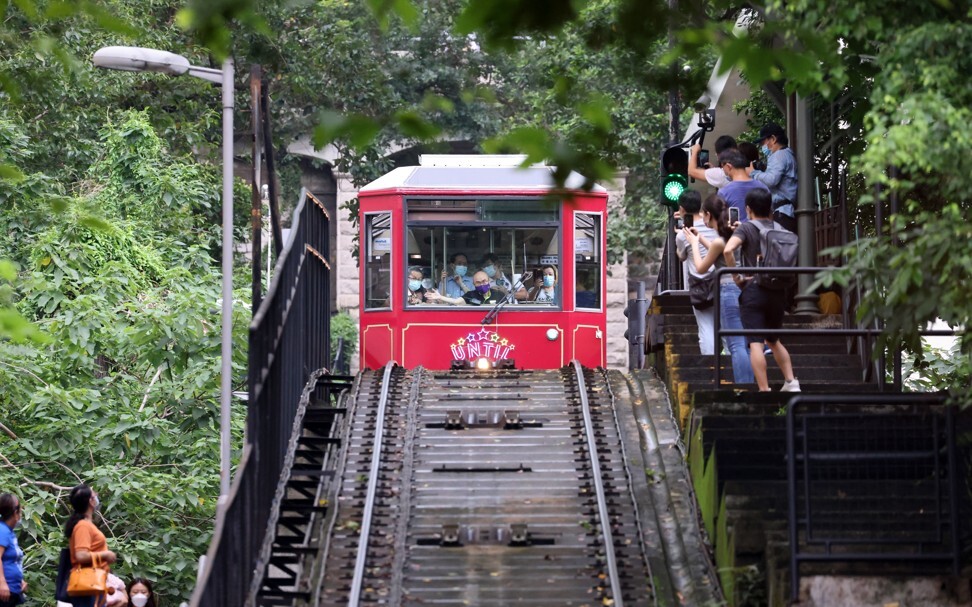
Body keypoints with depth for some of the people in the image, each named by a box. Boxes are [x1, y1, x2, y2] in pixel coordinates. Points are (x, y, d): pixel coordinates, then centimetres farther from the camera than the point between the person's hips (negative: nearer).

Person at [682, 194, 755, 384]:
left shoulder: (718, 241, -13)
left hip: (728, 290, -8)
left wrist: (694, 243, 12)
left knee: (736, 345, -7)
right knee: (746, 345, 11)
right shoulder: (733, 235, 9)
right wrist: (700, 238, 32)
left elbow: (701, 268, -1)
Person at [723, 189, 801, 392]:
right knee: (774, 340, 22)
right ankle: (791, 381, 12)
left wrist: (735, 275, -10)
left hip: (753, 290, -5)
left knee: (755, 343, -5)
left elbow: (728, 249, -20)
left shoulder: (746, 228, -4)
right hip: (778, 291, 5)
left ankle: (764, 390, -11)